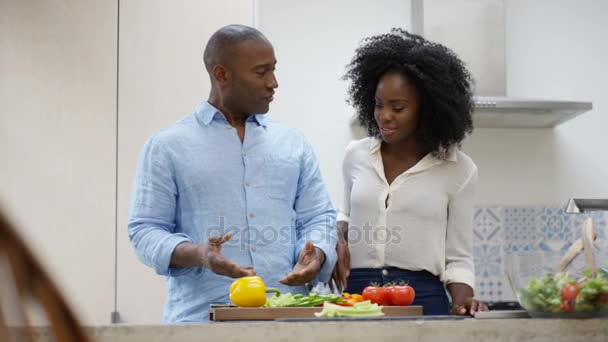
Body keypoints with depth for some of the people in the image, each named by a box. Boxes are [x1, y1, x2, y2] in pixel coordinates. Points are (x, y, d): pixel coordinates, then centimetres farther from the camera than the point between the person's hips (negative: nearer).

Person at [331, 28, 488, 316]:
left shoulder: (458, 169, 0)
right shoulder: (356, 155, 7)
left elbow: (458, 258, 4)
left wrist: (461, 301, -14)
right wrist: (339, 240, 4)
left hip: (422, 298, -2)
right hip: (356, 294, 2)